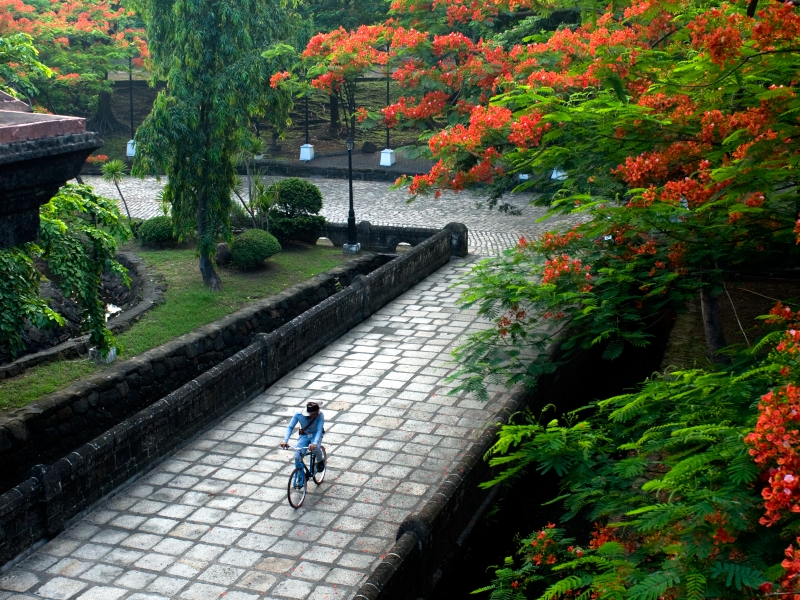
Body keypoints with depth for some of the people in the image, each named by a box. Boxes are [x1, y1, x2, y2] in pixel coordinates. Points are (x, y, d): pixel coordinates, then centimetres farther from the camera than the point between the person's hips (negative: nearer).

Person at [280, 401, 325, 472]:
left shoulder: (320, 416, -30)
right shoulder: (298, 414, -25)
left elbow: (319, 430, -36)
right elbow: (290, 427, -22)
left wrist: (315, 443, -54)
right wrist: (285, 440, -38)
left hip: (316, 435, -2)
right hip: (304, 435, 2)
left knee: (315, 448, -35)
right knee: (297, 457, -16)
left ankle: (320, 461, 0)